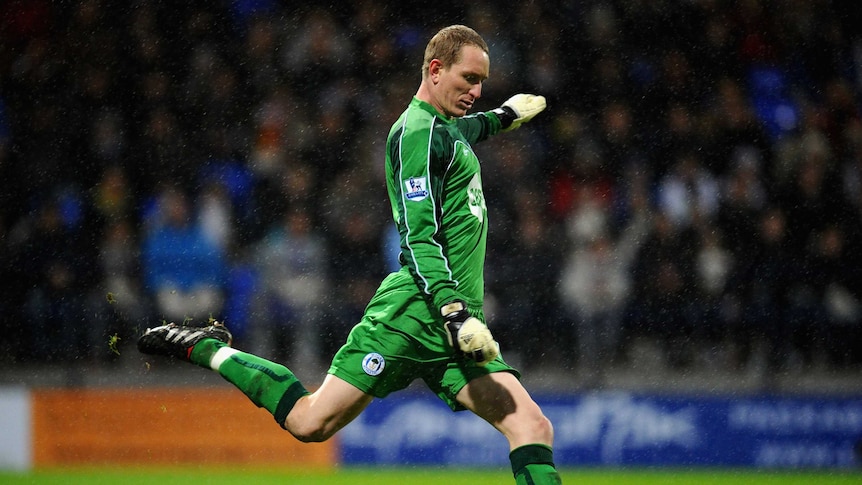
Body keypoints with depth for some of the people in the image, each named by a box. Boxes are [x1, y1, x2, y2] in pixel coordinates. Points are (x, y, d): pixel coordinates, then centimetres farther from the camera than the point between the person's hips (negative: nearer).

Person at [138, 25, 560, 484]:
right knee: (312, 422, -9)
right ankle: (206, 348, 11)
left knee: (532, 426, -9)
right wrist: (454, 311, -29)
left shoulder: (444, 130, 20)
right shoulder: (418, 132, -10)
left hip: (452, 329, 9)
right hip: (410, 316, -9)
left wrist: (498, 118, 64)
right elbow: (419, 238, -20)